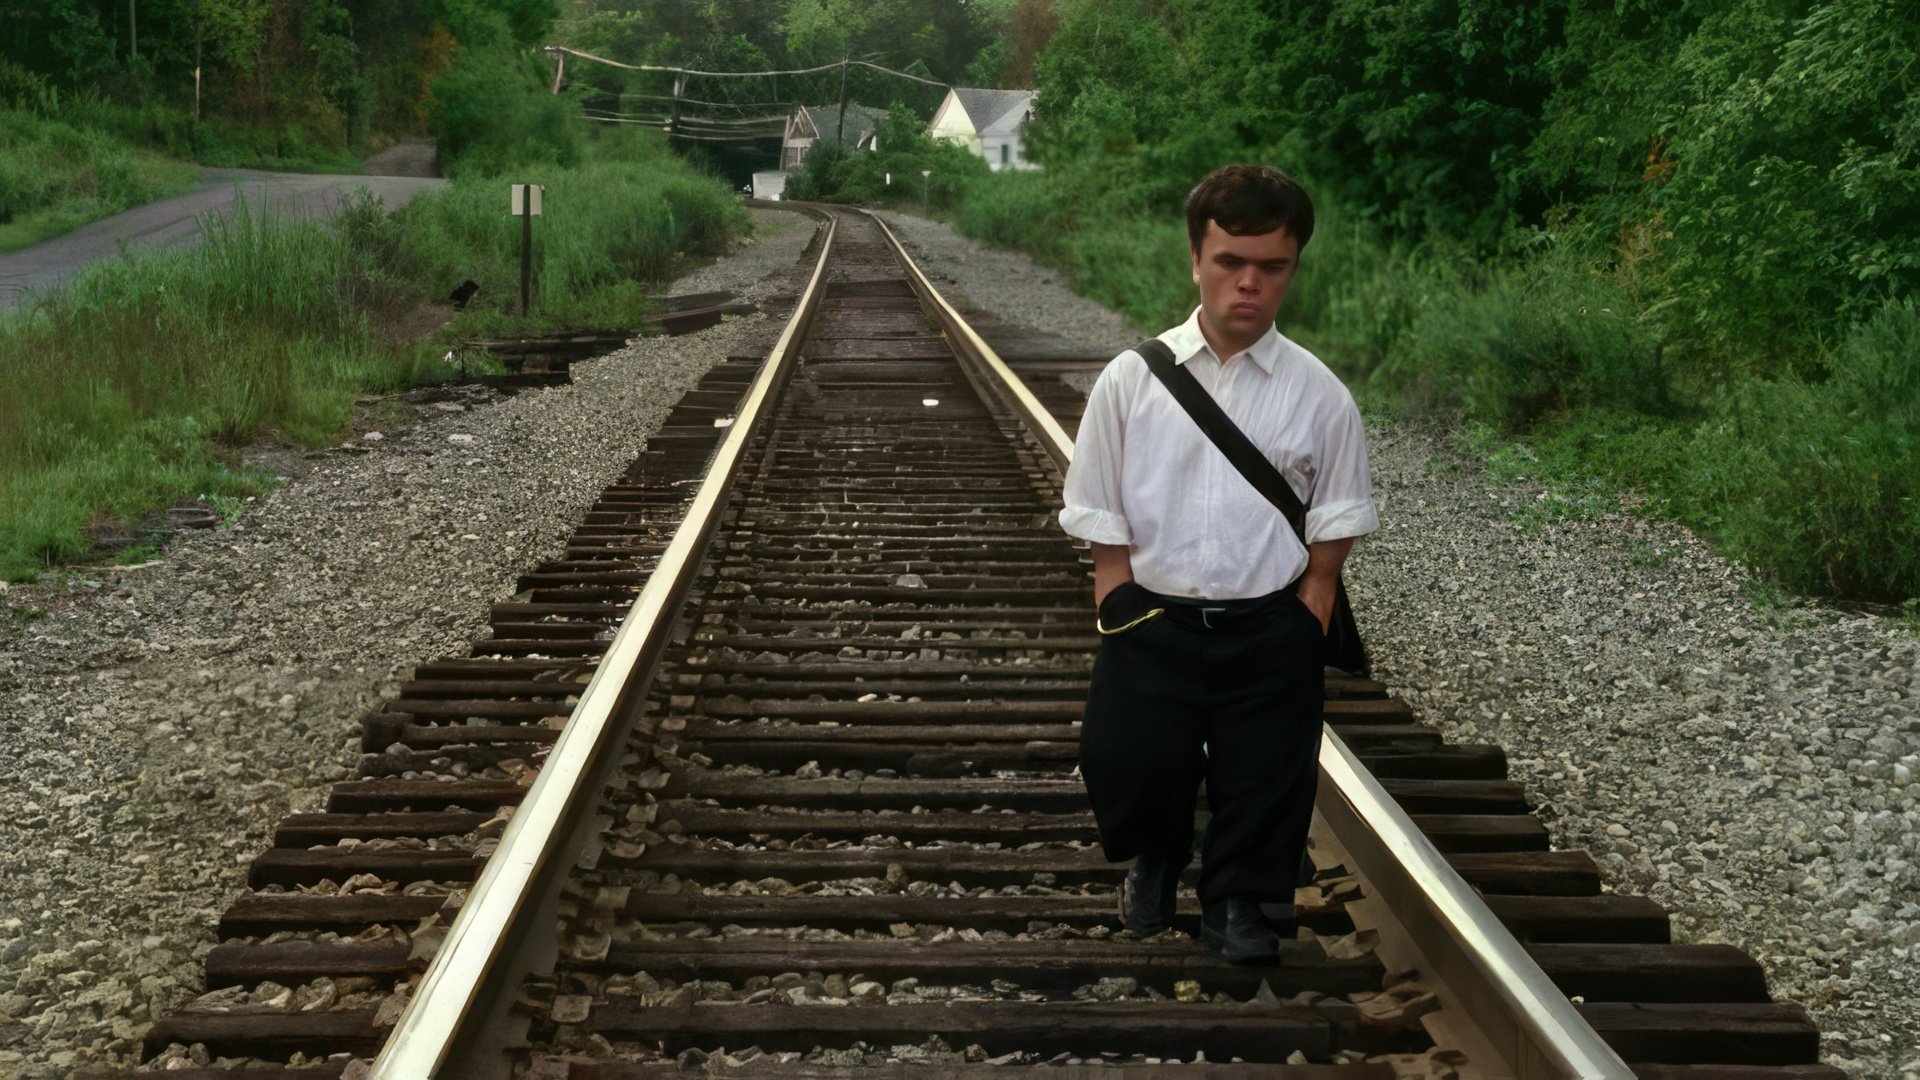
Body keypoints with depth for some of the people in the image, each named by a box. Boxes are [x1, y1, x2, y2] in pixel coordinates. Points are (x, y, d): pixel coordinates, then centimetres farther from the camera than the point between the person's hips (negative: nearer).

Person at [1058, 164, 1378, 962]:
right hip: (1152, 622, 0)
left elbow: (1333, 537, 2)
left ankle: (1236, 904, 36)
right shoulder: (1131, 380, -3)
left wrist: (1300, 636, -7)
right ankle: (1153, 860, 35)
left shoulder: (1318, 395, -2)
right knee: (1125, 772, 0)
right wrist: (1125, 632, -5)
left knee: (1265, 784, 8)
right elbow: (1104, 533, 0)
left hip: (1270, 632, 1)